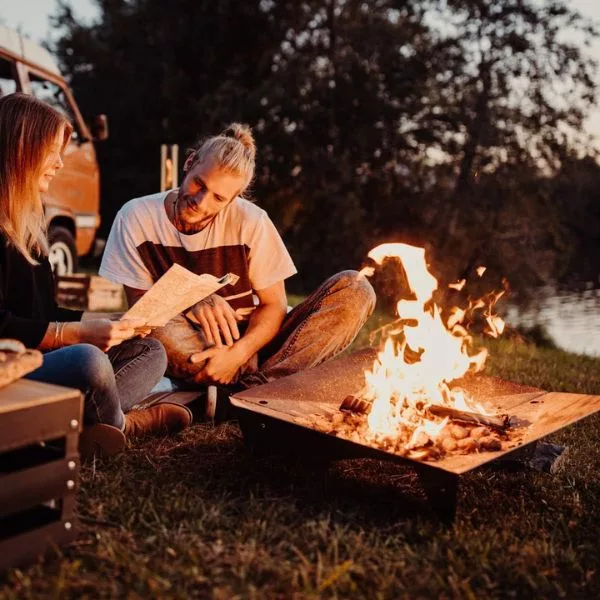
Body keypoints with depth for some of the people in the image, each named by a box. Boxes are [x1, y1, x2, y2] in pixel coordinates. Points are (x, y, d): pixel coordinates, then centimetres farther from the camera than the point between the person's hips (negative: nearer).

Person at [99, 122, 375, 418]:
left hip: (250, 341, 2)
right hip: (190, 351, -1)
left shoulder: (250, 221, -7)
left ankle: (248, 392, -29)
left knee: (355, 289, -19)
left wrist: (237, 353, -25)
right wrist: (191, 303, -29)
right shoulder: (136, 218, -7)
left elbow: (274, 305, -5)